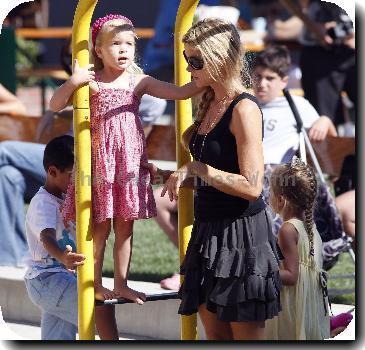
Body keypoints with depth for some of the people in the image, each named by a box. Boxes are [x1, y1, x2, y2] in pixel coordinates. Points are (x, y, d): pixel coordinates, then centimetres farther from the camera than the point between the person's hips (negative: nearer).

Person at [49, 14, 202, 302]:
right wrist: (72, 83, -22)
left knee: (125, 225, 8)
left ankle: (121, 284, 18)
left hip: (130, 159, 3)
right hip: (99, 158, -3)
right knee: (100, 226, 1)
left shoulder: (139, 82, 5)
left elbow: (179, 92, 1)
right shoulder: (91, 81, -3)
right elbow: (55, 105, -6)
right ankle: (95, 285, 12)